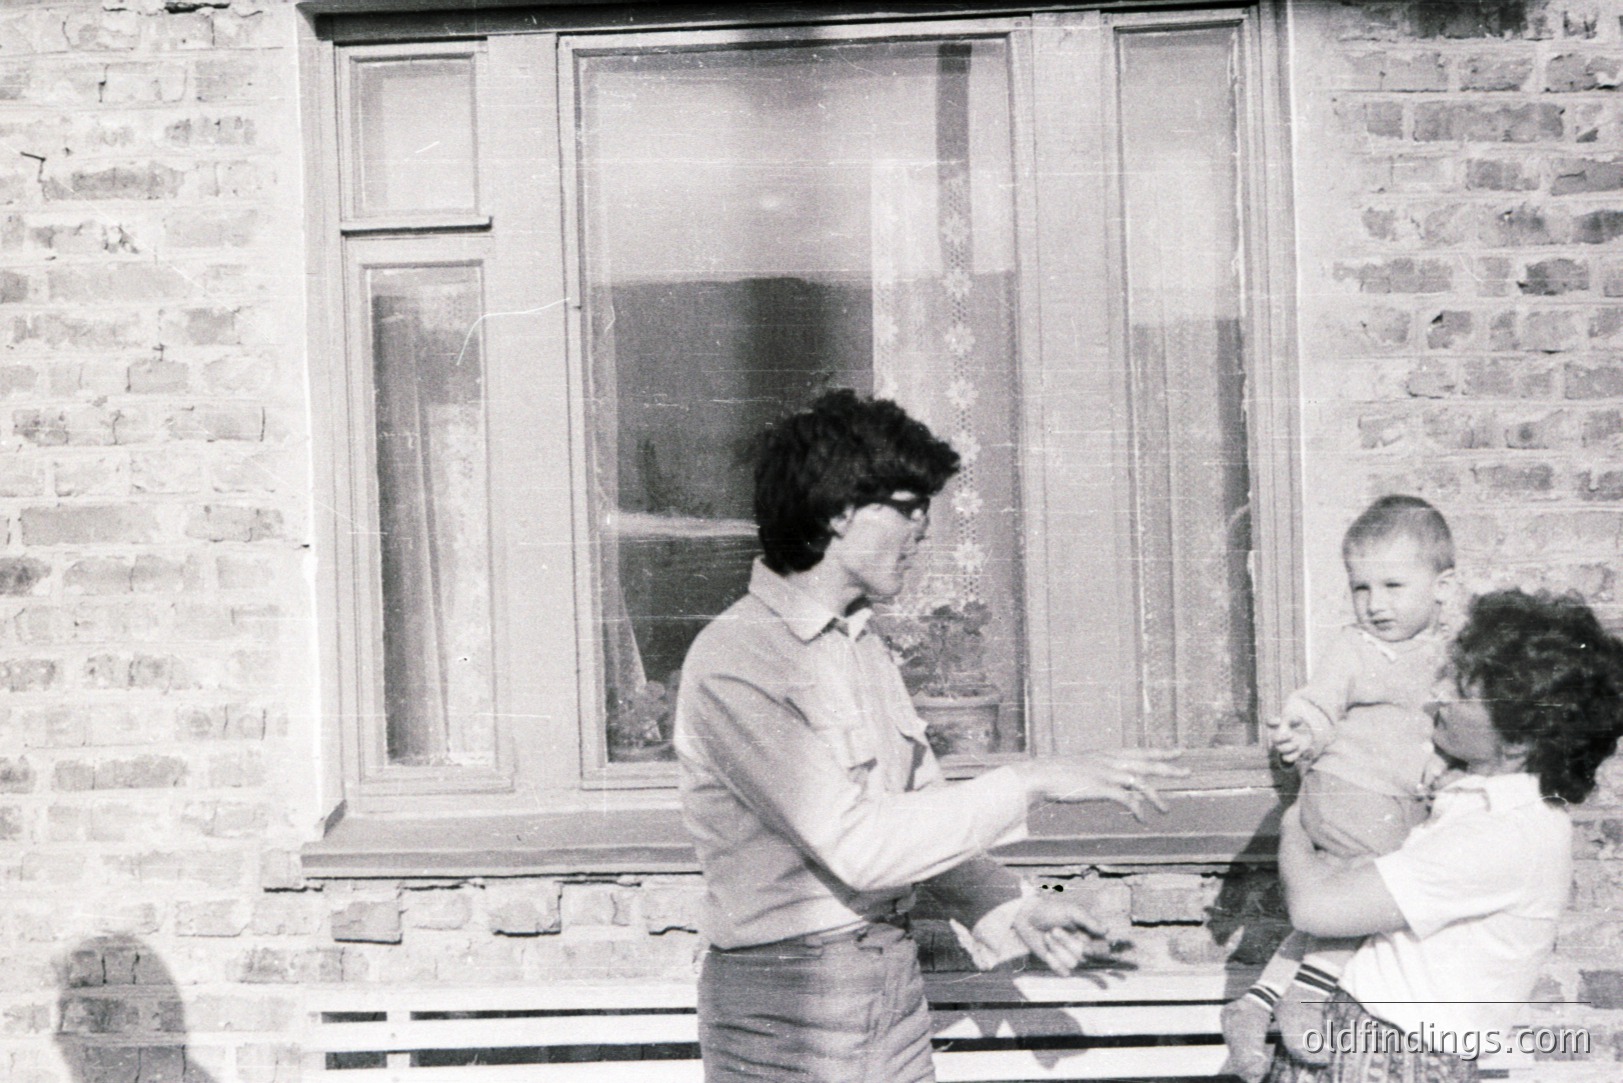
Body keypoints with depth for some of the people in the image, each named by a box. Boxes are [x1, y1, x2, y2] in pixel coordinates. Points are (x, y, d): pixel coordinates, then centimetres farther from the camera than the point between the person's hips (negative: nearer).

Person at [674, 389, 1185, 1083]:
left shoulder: (866, 649, 9)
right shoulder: (732, 662, -17)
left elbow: (923, 813, 12)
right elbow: (856, 843, -24)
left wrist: (1011, 909, -4)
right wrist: (1032, 783, -21)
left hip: (895, 985, 7)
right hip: (786, 996, -7)